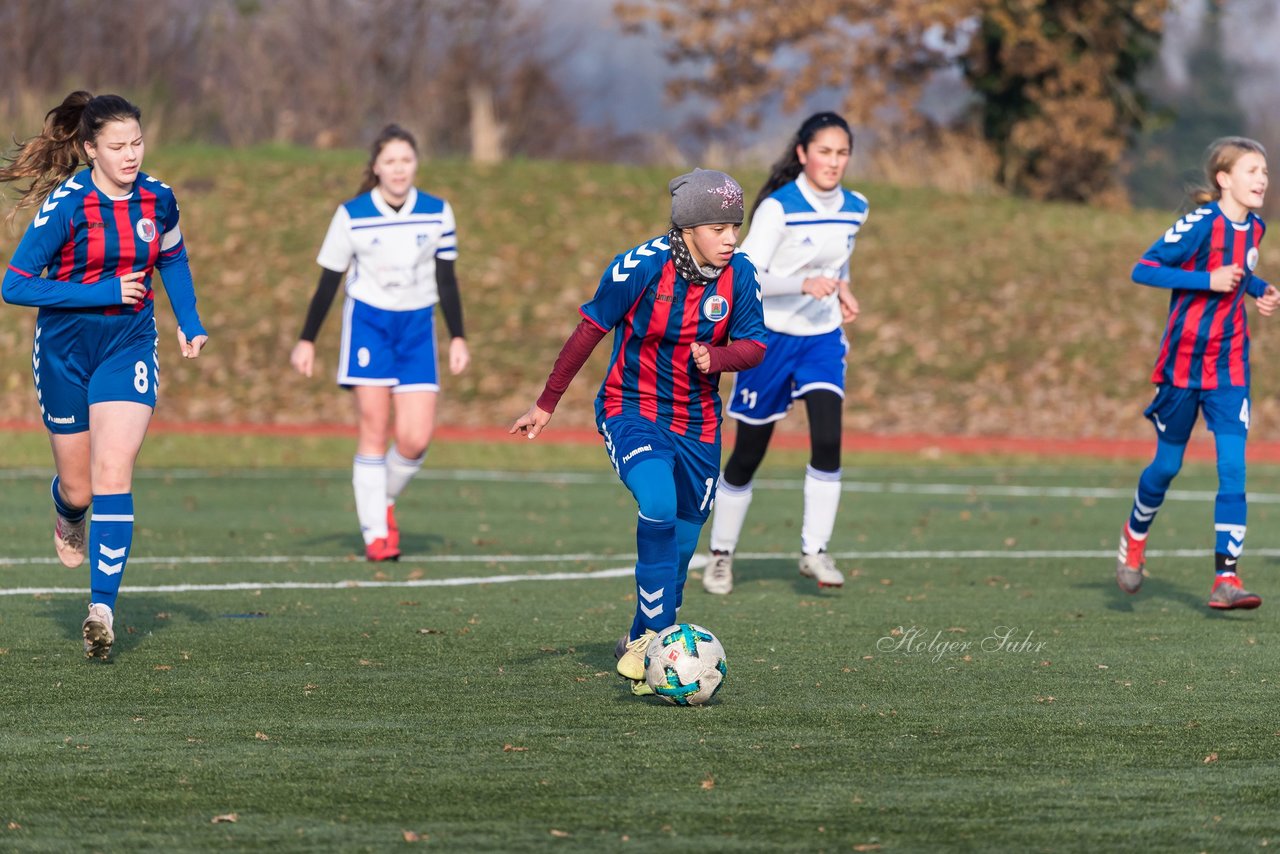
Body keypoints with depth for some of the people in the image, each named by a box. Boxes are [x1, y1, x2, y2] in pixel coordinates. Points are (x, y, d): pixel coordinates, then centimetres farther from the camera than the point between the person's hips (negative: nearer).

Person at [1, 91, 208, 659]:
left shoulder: (157, 199, -3)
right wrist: (103, 292, -24)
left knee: (113, 476, -15)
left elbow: (173, 259, 19)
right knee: (79, 487, 10)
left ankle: (102, 608, -18)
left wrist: (189, 322, 6)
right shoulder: (65, 205, -17)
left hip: (129, 346, 2)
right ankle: (67, 516, 50)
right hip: (64, 350, -2)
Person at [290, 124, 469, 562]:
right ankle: (375, 532, -1)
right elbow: (329, 280, 2)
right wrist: (306, 340, 3)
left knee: (415, 439, -7)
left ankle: (383, 500, 21)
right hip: (368, 323, -2)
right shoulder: (352, 215, -6)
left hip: (417, 328, 2)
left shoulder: (437, 213, 0)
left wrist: (458, 338, 4)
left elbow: (447, 279, 8)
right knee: (374, 428, -7)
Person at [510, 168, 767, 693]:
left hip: (697, 422, 5)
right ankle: (650, 637, -22)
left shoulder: (739, 275, -8)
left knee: (681, 542, 9)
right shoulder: (640, 266, -19)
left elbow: (754, 345, 0)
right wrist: (547, 404, -3)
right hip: (631, 410, -4)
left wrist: (716, 358, -24)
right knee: (658, 505, -29)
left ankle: (642, 644, 29)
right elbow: (590, 331, -9)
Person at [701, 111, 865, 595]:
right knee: (748, 455, 6)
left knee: (828, 442, -17)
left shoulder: (855, 209, 2)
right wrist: (804, 285, -37)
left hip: (823, 338, 4)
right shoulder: (778, 208, -17)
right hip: (770, 337, -4)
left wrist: (841, 287, 4)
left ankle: (815, 551, -7)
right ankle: (721, 555, 23)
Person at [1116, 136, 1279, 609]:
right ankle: (1134, 536, 39)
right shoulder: (1201, 224, -17)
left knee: (1234, 468, -8)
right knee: (1167, 464, 10)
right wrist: (1208, 281, -25)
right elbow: (1142, 269, -19)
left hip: (1230, 368, 4)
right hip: (1183, 361, -4)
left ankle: (1226, 579, -9)